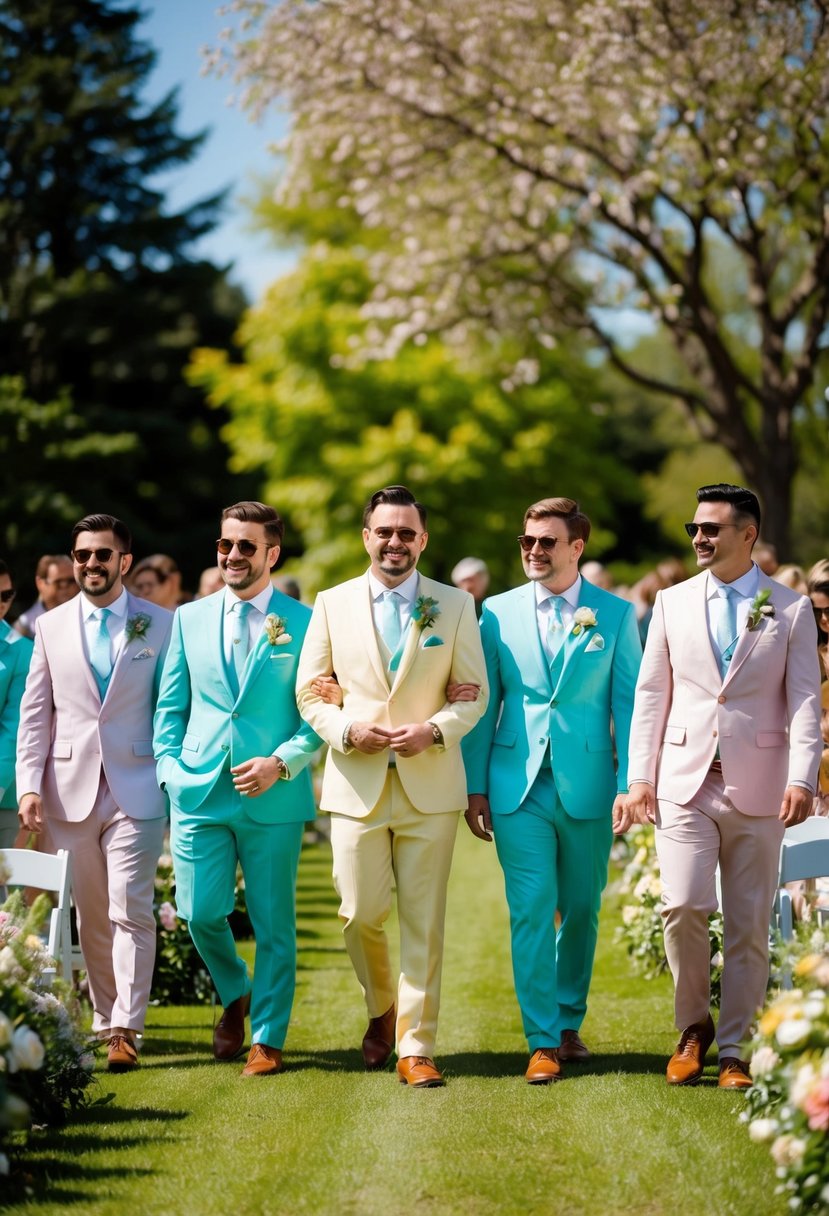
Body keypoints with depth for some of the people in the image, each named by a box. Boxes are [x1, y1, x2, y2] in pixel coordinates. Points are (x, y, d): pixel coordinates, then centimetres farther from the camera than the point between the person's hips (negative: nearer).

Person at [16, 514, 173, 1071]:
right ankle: (105, 1020, 17)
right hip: (70, 790, 3)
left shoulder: (161, 624, 3)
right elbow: (35, 713, 8)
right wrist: (29, 785, -1)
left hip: (137, 790, -2)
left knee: (130, 911, -8)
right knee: (91, 917, 8)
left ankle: (126, 1030, -7)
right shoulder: (52, 627, 9)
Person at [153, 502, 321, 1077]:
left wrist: (282, 762, -14)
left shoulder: (303, 624, 0)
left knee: (273, 923, 2)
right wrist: (170, 765, 1)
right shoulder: (190, 619, 10)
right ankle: (234, 996, 31)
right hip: (199, 792, 3)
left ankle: (268, 1040, 14)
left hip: (274, 796, -3)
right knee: (201, 913, 2)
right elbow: (171, 705, 14)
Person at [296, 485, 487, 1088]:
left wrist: (434, 729, -13)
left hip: (430, 784, 0)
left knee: (424, 922, -1)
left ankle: (416, 1047, 6)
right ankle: (382, 1012, 28)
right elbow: (309, 691, 9)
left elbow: (473, 693, 6)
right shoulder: (332, 604, 7)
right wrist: (347, 730, -10)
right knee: (362, 913, 0)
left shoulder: (456, 606, 5)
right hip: (356, 783, 1)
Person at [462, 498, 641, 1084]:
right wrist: (475, 786, 4)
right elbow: (483, 703, 8)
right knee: (531, 911, -5)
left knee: (581, 911, 10)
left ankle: (569, 1022, 27)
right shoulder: (499, 612, 6)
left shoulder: (616, 615, 3)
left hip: (587, 787, 0)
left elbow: (628, 704, 2)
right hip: (519, 787, 0)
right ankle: (544, 1041, -1)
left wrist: (630, 785, -5)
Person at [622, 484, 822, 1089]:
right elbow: (650, 695, 10)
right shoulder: (672, 603, 10)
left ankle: (734, 1050, 14)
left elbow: (805, 701, -2)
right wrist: (640, 778, 3)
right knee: (684, 907, -13)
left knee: (749, 925, 3)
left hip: (758, 786, -1)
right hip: (685, 781, 1)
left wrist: (802, 779, -14)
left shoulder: (792, 609, 3)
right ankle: (694, 1026, 9)